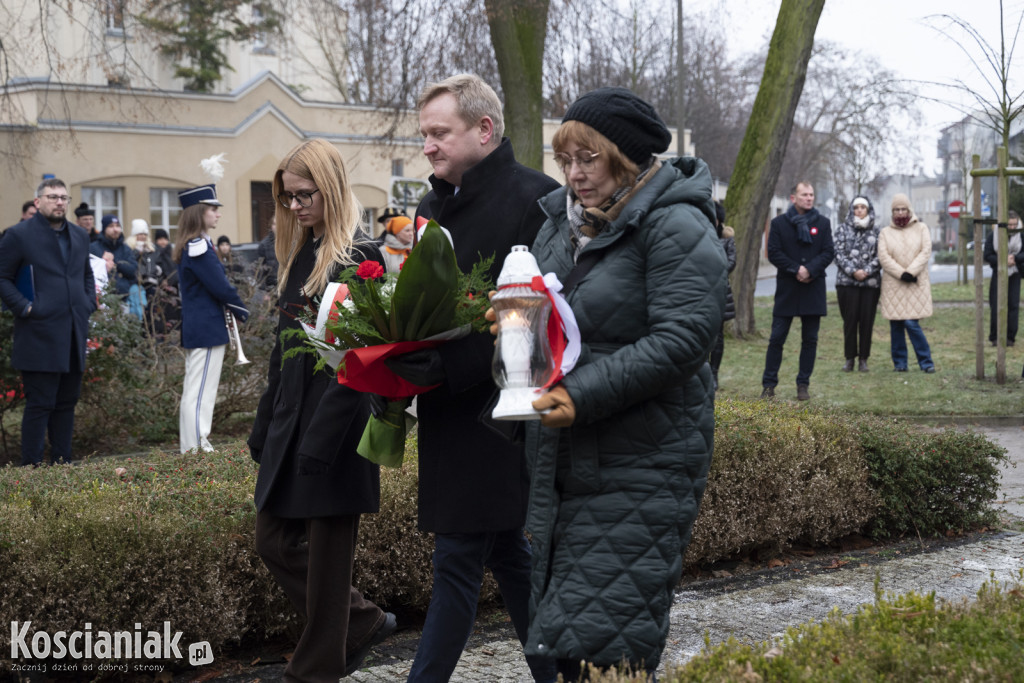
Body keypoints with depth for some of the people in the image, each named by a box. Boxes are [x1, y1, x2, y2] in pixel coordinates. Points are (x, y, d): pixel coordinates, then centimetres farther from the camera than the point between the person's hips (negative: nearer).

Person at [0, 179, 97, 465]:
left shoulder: (79, 236, 16)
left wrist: (89, 304, 12)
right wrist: (25, 307, -13)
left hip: (74, 333, 6)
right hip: (40, 336, -6)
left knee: (67, 402, 10)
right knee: (40, 404, -5)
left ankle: (62, 463, 17)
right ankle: (31, 467, 1)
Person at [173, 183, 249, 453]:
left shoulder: (189, 247, 13)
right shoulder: (199, 247, -18)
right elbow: (220, 286, -18)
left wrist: (227, 308, 8)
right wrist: (241, 312, -4)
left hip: (194, 327, 10)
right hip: (207, 329, -10)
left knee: (194, 392, 15)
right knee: (200, 394, -7)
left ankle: (191, 447, 21)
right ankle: (197, 450, -6)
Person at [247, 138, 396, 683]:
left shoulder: (357, 260, -13)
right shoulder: (300, 257, 13)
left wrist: (319, 445, -21)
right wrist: (264, 428, 14)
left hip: (334, 432, -9)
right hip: (290, 426, 9)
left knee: (326, 555, 2)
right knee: (274, 541, 12)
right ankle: (363, 623, 27)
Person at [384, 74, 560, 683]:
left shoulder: (534, 199, -13)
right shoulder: (433, 205, 14)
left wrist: (450, 367, -24)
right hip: (451, 412, 8)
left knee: (459, 561, -4)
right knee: (506, 552, 15)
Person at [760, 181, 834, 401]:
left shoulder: (822, 223, 7)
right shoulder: (779, 223, 3)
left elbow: (829, 252, 1)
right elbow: (774, 253, -4)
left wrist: (810, 270, -14)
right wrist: (796, 270, -14)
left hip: (813, 289, 2)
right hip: (787, 289, -2)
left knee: (810, 339, 5)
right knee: (777, 338, -1)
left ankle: (803, 384, 13)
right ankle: (769, 385, 5)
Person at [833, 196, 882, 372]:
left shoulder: (877, 230, 8)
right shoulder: (843, 229, 8)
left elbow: (880, 256, 3)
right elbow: (839, 254, 1)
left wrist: (867, 271, -11)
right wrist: (853, 271, -11)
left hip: (871, 282, 1)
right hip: (847, 281, 0)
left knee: (867, 320, 1)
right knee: (850, 320, -1)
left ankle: (863, 359, 8)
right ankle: (849, 358, 6)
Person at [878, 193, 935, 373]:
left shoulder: (921, 228, 8)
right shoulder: (885, 232, 8)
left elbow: (926, 252, -2)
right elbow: (883, 257, -3)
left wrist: (911, 271, -14)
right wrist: (901, 273, -14)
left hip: (916, 283, -2)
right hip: (893, 284, 2)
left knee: (912, 322, -11)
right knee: (896, 324, 3)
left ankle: (926, 361, -3)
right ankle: (899, 362, 11)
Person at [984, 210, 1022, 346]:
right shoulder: (993, 236, -3)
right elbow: (987, 256, -4)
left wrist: (1015, 258, -22)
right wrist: (1002, 261, -18)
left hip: (1014, 275, 1)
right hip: (998, 275, -1)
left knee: (1013, 306, -1)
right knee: (996, 306, -2)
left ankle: (1010, 337, 5)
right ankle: (995, 337, 6)